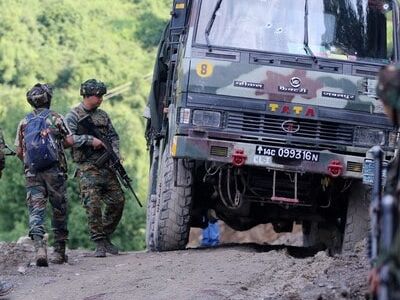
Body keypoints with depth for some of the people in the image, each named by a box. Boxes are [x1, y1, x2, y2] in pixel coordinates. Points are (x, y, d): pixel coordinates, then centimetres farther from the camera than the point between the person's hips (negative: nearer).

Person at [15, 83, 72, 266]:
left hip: (32, 173, 2)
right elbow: (70, 141, -1)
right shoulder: (55, 118, 0)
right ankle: (59, 252, 15)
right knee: (59, 211, 10)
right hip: (55, 171, -2)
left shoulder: (24, 122, 9)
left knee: (36, 211, -4)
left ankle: (39, 248, -25)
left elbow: (19, 151, 10)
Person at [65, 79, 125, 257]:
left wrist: (116, 154, 0)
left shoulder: (103, 115, 17)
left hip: (106, 167, 6)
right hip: (87, 167, -6)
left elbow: (113, 137, 17)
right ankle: (99, 244, -10)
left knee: (117, 201, 3)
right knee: (93, 204, -13)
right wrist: (90, 140, -19)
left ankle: (106, 237, 18)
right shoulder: (73, 116, -1)